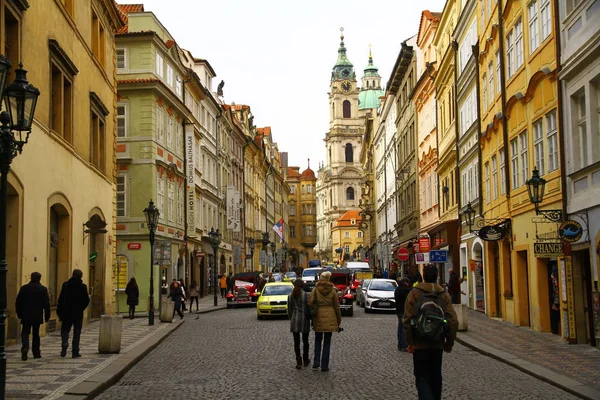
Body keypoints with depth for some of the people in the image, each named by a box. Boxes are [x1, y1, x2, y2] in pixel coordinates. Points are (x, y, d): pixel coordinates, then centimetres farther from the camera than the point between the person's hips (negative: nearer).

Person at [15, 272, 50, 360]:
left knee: (25, 332, 5)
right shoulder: (43, 289, -4)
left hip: (26, 316, 0)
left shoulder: (24, 288, 1)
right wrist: (47, 316, 3)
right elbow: (47, 304, -4)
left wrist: (19, 314, 14)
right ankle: (36, 353, 13)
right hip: (37, 316, 0)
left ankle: (25, 347, -21)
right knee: (36, 334, 10)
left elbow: (18, 302, 5)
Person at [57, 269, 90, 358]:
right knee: (77, 333, 7)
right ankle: (75, 352, 5)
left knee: (65, 330, 13)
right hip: (78, 314, -1)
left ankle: (65, 343, -15)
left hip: (67, 312, 1)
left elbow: (61, 299, -3)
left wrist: (59, 311, 2)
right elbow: (86, 300, -7)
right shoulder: (83, 287, -6)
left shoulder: (66, 285, -2)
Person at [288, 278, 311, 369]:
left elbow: (289, 310, 8)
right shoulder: (306, 295, -8)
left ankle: (299, 362, 0)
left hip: (294, 320, 1)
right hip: (304, 319, -1)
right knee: (305, 341, 14)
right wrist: (311, 319, 5)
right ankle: (305, 360, 25)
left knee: (296, 342, 4)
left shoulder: (290, 296, 3)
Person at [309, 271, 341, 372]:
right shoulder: (332, 290, 1)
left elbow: (310, 303, -8)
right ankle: (324, 365, 5)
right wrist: (339, 321, 10)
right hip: (330, 317, 0)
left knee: (318, 340, 18)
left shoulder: (315, 289, -1)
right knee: (327, 342, 6)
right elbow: (337, 306, 3)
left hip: (318, 317, 0)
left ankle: (316, 362, 7)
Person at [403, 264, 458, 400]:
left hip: (419, 344, -3)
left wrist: (410, 342, -6)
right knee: (435, 377, 19)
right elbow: (453, 321, -3)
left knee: (422, 378, -2)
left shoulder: (414, 293, -4)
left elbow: (407, 320, -11)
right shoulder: (444, 295, 3)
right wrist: (449, 343, 5)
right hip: (437, 344, 3)